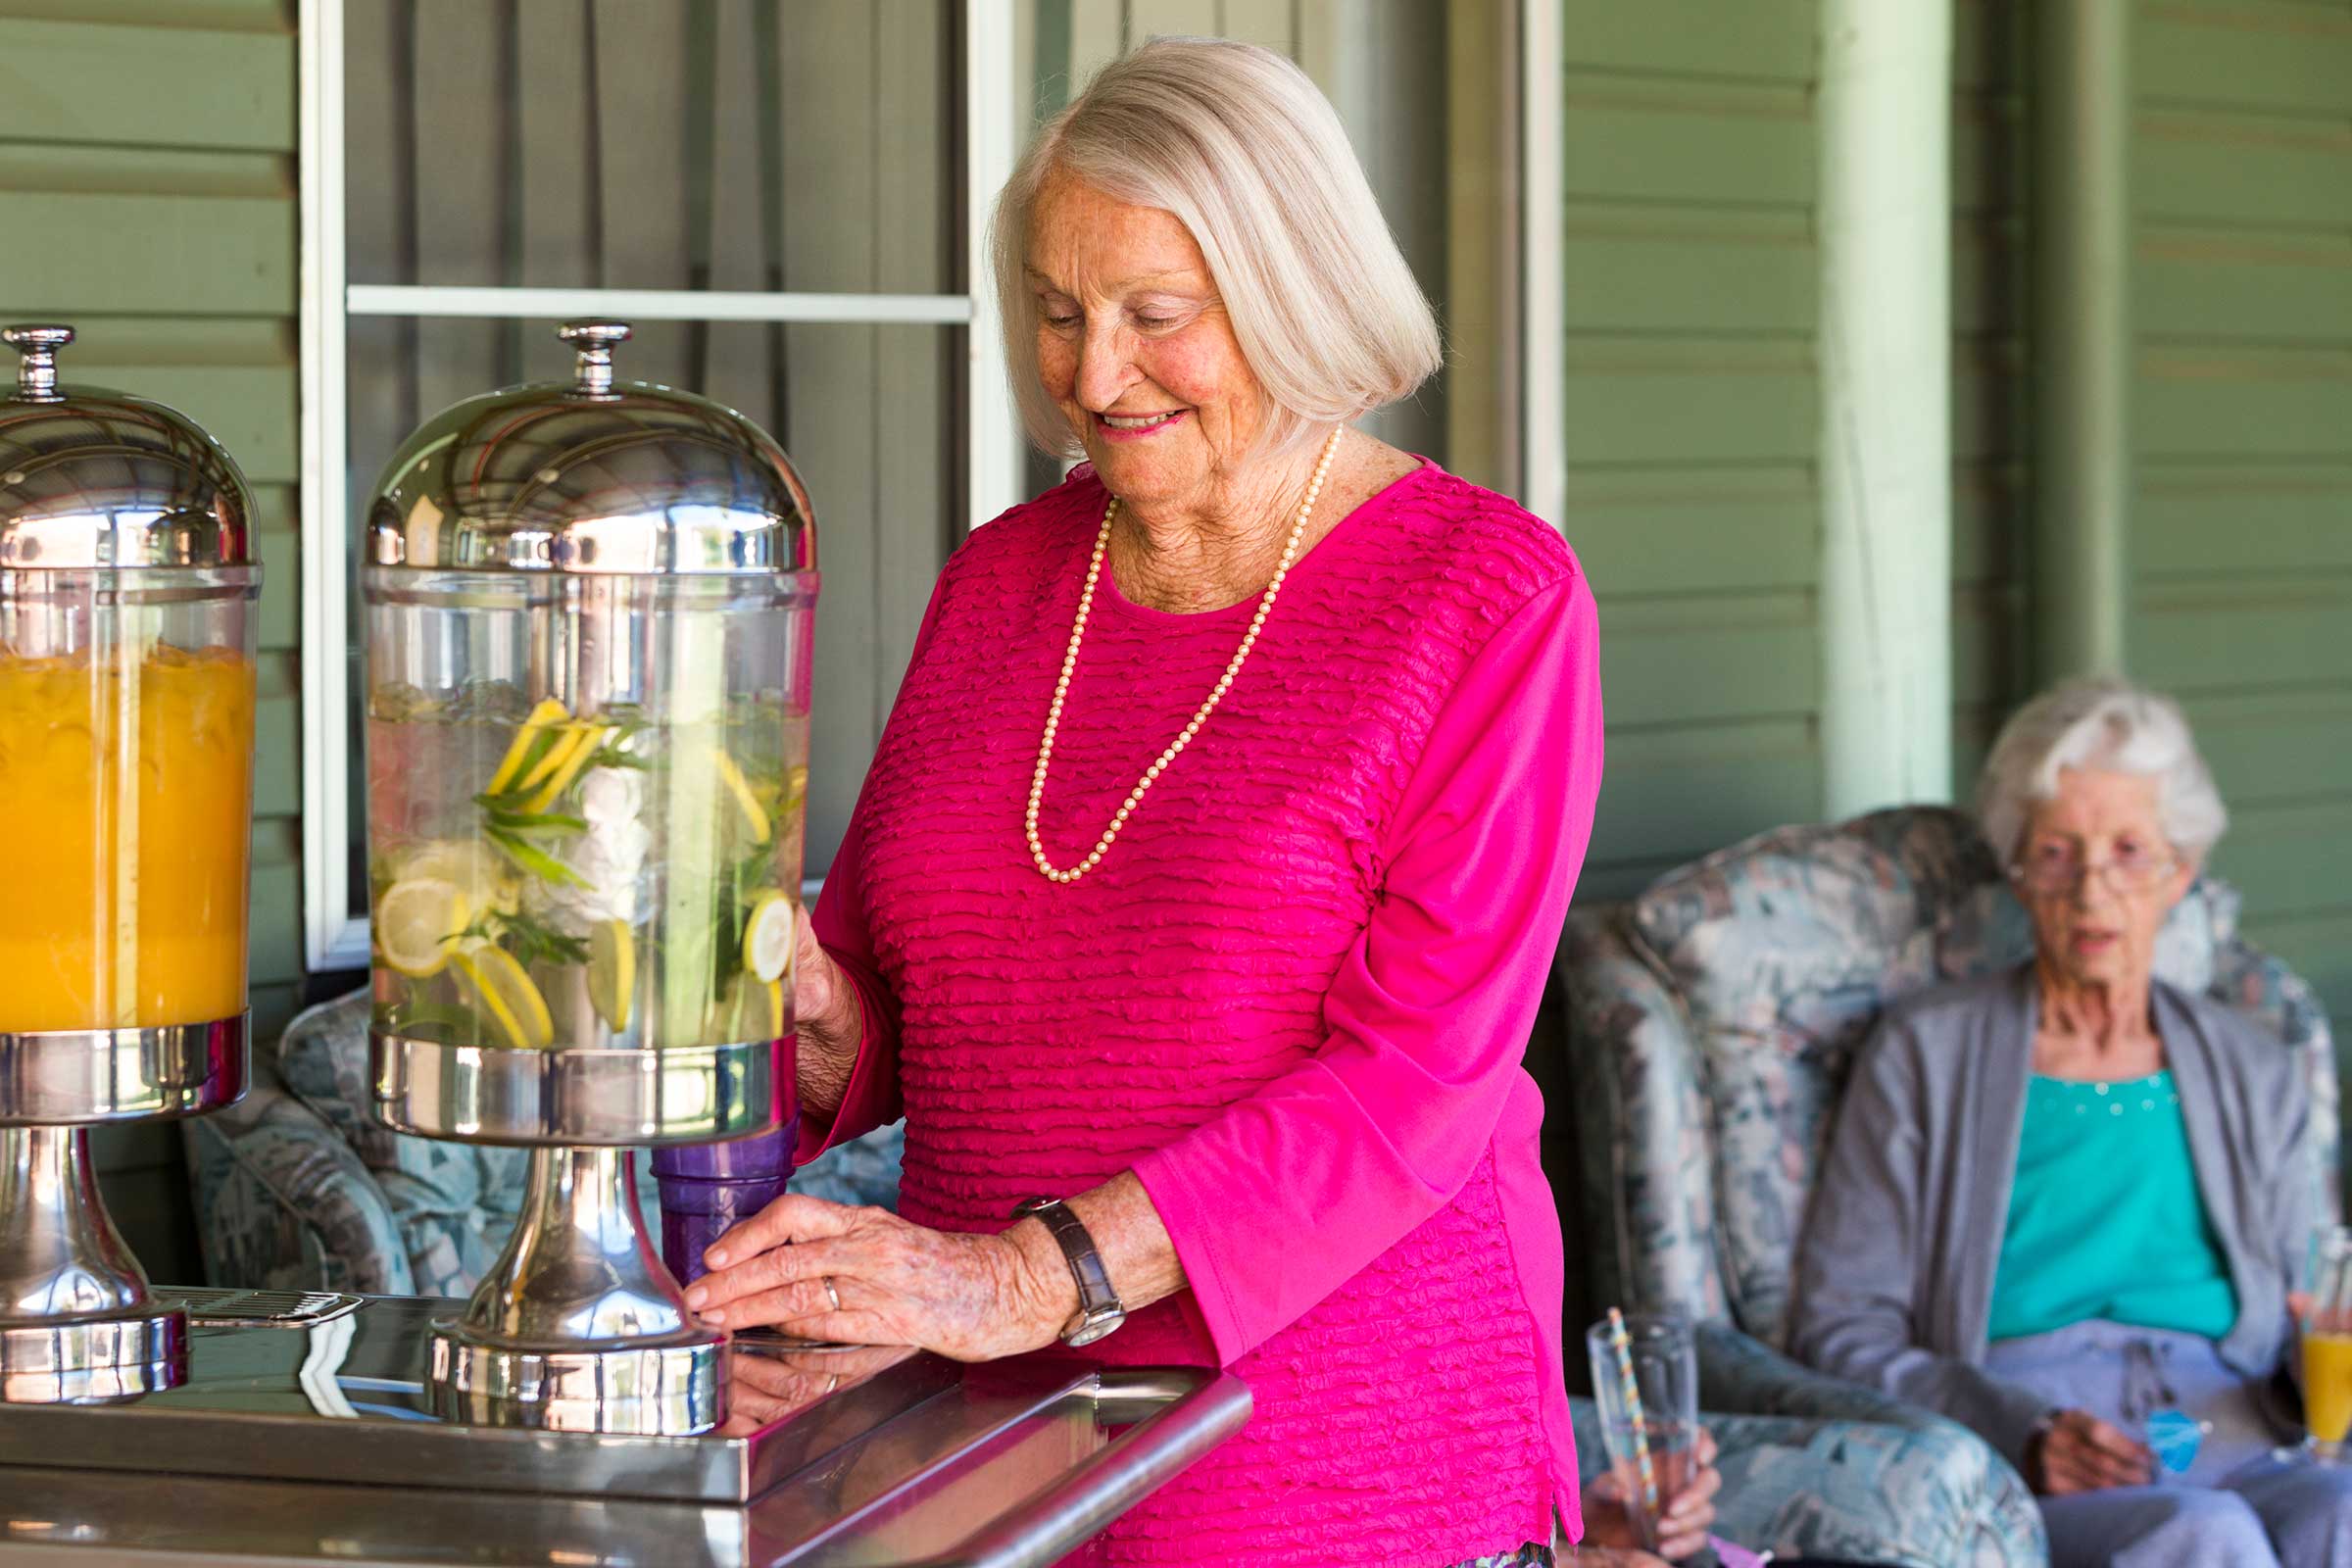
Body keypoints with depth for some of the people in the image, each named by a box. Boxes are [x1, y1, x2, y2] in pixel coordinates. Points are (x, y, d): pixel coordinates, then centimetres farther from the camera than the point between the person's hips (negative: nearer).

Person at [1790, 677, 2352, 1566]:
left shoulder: (2252, 1074, 22)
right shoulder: (1925, 1055, 12)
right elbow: (1840, 1333, 6)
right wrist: (2023, 1435, -11)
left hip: (2236, 1456, 3)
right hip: (2009, 1488, -3)